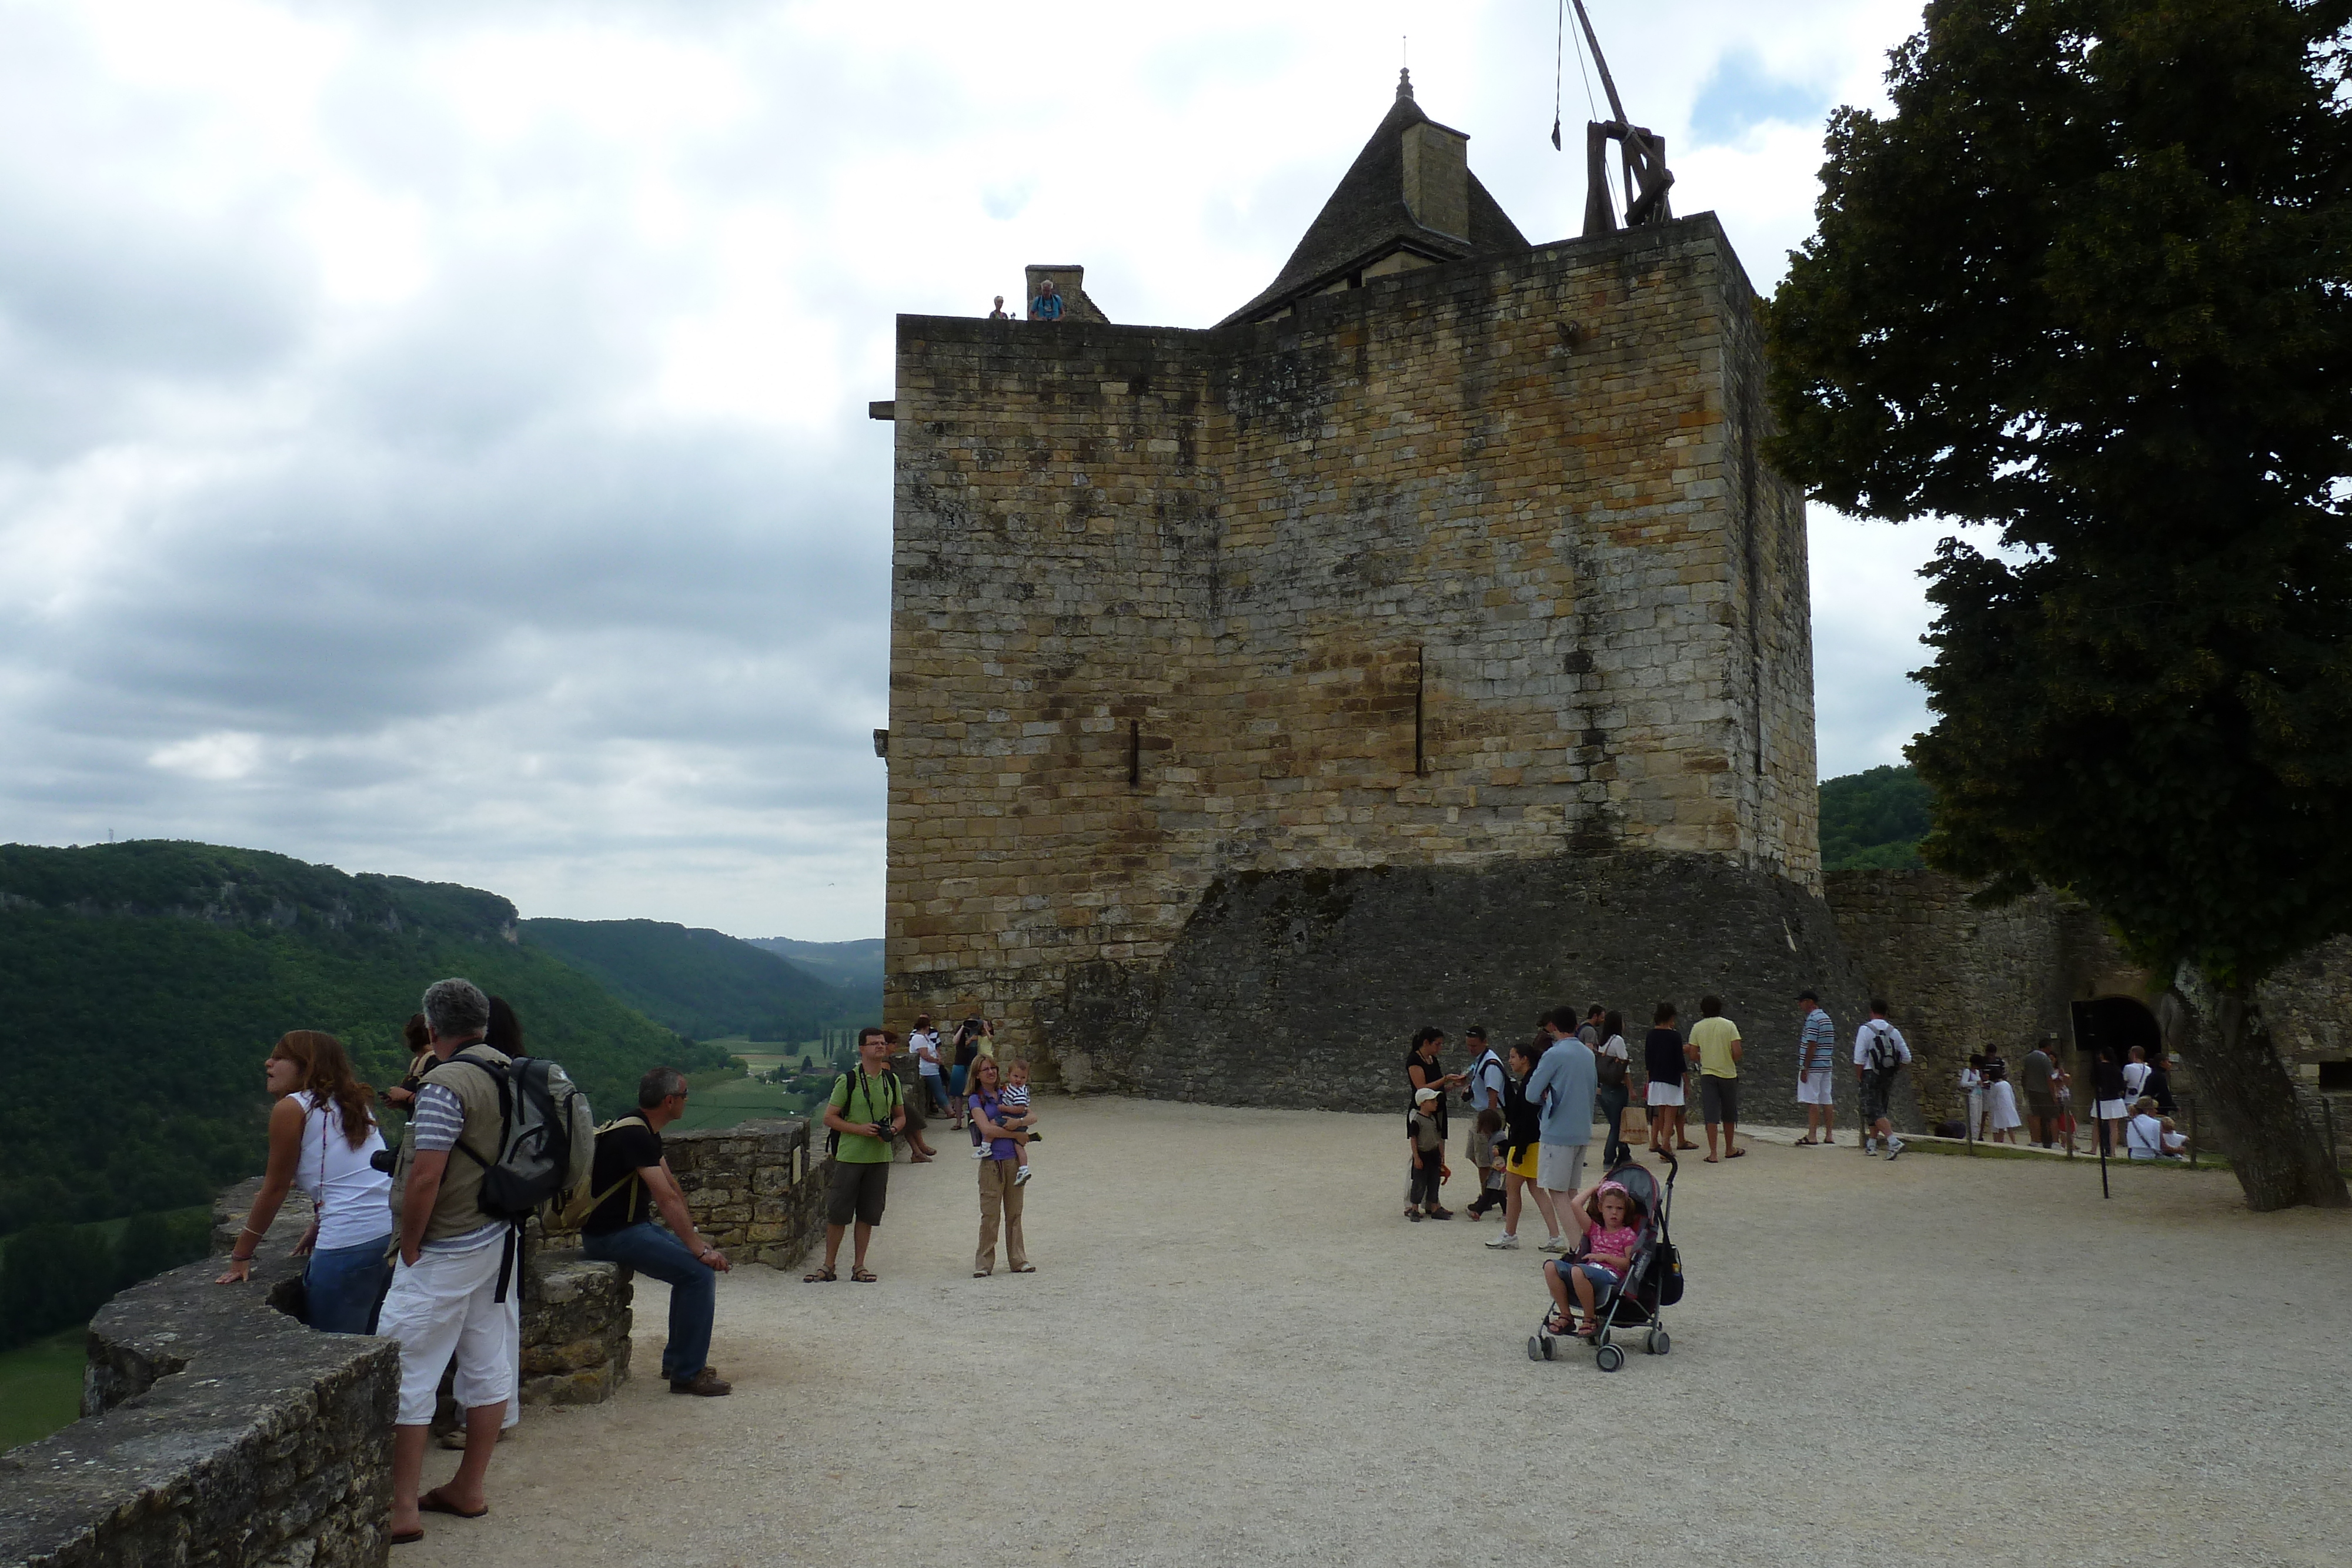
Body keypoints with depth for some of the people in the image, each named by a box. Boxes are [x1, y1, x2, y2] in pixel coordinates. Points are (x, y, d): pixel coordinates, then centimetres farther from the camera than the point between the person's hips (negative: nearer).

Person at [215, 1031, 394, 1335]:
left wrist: (240, 1257, 12)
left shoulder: (291, 1108, -1)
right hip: (392, 1233, 8)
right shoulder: (351, 1103, 19)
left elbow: (275, 1188, 4)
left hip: (350, 1244, -8)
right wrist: (318, 1228, 36)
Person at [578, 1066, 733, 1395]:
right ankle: (687, 1374, -9)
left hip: (633, 1226, 11)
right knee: (700, 1272, -17)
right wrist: (700, 1250, -26)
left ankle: (676, 1360, 19)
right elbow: (667, 1199, -27)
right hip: (612, 1234, -11)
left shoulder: (647, 1132, 11)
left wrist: (698, 1241, 7)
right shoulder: (634, 1134, -22)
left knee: (694, 1265, 13)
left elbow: (672, 1186, 12)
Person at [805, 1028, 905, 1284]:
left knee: (868, 1214, 8)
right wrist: (860, 1129, -17)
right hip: (850, 1155, -4)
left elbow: (900, 1116, 17)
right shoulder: (847, 1081, -6)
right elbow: (830, 1118, -5)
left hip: (880, 1157, 4)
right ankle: (829, 1265, 12)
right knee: (838, 1212, 1)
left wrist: (892, 1130, -5)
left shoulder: (892, 1080, 8)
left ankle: (859, 1266, 18)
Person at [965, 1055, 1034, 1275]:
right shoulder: (976, 1100, 0)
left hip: (1013, 1159, 4)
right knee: (990, 1215, -3)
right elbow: (986, 1129, -14)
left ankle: (1018, 1260, 15)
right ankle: (984, 1264, 5)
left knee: (1015, 1213, 8)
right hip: (992, 1161, -4)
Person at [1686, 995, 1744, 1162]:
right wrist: (1729, 1060, 10)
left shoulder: (1697, 1028, -2)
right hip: (1728, 1073, 0)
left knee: (1711, 1115, -1)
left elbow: (1693, 1056, -3)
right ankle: (1730, 1149, 27)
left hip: (1707, 1075, 0)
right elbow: (1737, 1053, -11)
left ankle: (1713, 1153, -6)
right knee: (1729, 1115, 15)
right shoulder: (1729, 1026, -4)